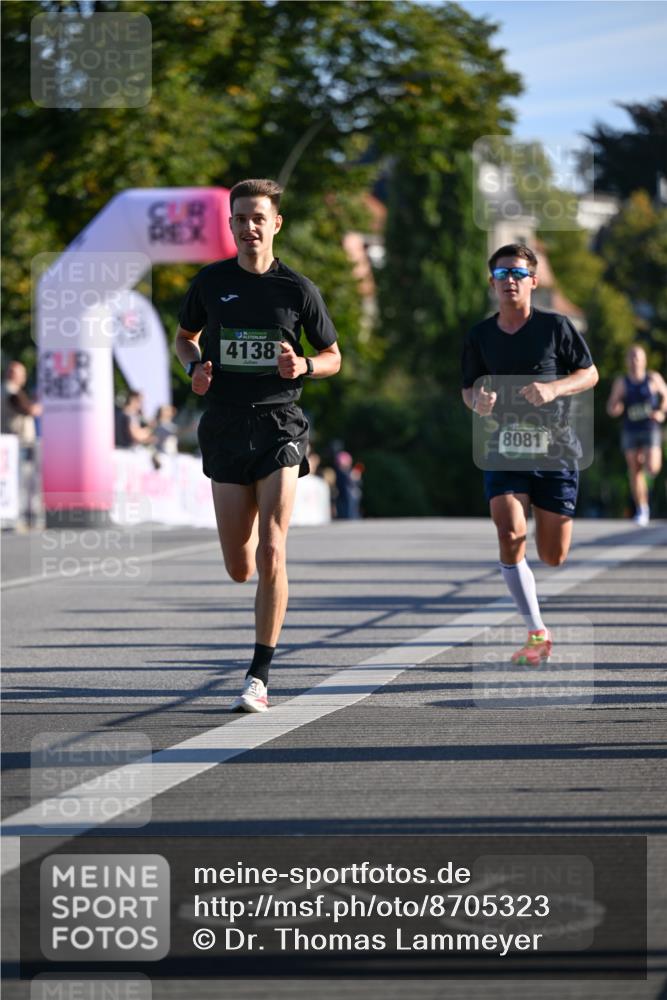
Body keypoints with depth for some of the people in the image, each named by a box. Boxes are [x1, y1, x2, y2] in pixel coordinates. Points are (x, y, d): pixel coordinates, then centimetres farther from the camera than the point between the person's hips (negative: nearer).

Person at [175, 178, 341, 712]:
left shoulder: (299, 289, 0)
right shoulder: (211, 281, 5)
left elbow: (333, 356, 10)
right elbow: (185, 336, 21)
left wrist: (304, 366, -12)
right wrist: (195, 366, -1)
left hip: (279, 424, -2)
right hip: (225, 426, 2)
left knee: (271, 554, -15)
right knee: (240, 569, 4)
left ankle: (260, 676, -9)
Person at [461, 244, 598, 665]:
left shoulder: (556, 326, -2)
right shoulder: (480, 337, 5)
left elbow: (590, 373, 4)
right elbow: (470, 390, 16)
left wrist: (554, 388, -15)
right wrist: (479, 401, -8)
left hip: (555, 449, -1)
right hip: (504, 451, 1)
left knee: (553, 556, -1)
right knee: (510, 536, -21)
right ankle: (538, 634, -11)